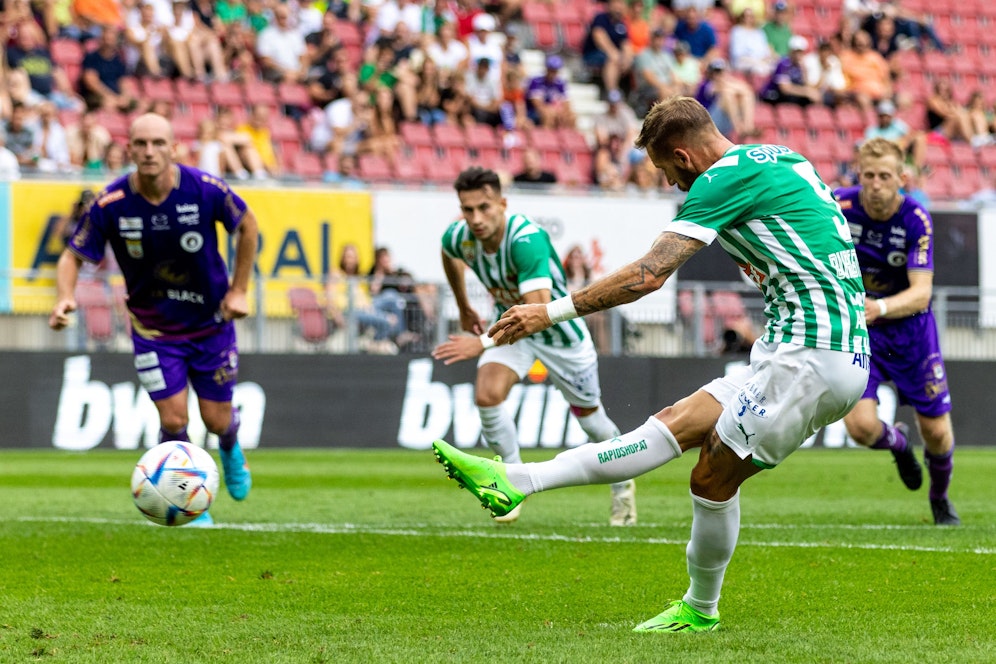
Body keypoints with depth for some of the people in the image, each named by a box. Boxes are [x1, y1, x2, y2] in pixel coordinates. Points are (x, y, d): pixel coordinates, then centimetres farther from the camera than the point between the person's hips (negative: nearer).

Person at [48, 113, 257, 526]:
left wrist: (239, 290, -3)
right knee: (173, 421, -9)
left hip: (211, 322, 0)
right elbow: (74, 256, -10)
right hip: (153, 330, 0)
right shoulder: (111, 204, -20)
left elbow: (247, 225, -2)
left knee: (217, 421, 7)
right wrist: (65, 297, -30)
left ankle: (230, 448, 46)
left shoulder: (205, 190, -20)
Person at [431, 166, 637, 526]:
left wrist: (484, 344, -52)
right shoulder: (459, 237, -19)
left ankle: (622, 485, 40)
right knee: (487, 395, -21)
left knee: (589, 417, 11)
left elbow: (539, 311, -48)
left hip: (560, 332, -4)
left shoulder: (527, 239, -39)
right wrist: (464, 309, 16)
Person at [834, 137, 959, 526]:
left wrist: (881, 308, -47)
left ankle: (940, 499, 36)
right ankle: (898, 443, 21)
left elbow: (921, 291, -29)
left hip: (909, 329, 0)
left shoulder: (916, 220, -21)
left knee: (936, 431, 3)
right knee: (861, 426, -18)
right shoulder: (838, 206, -19)